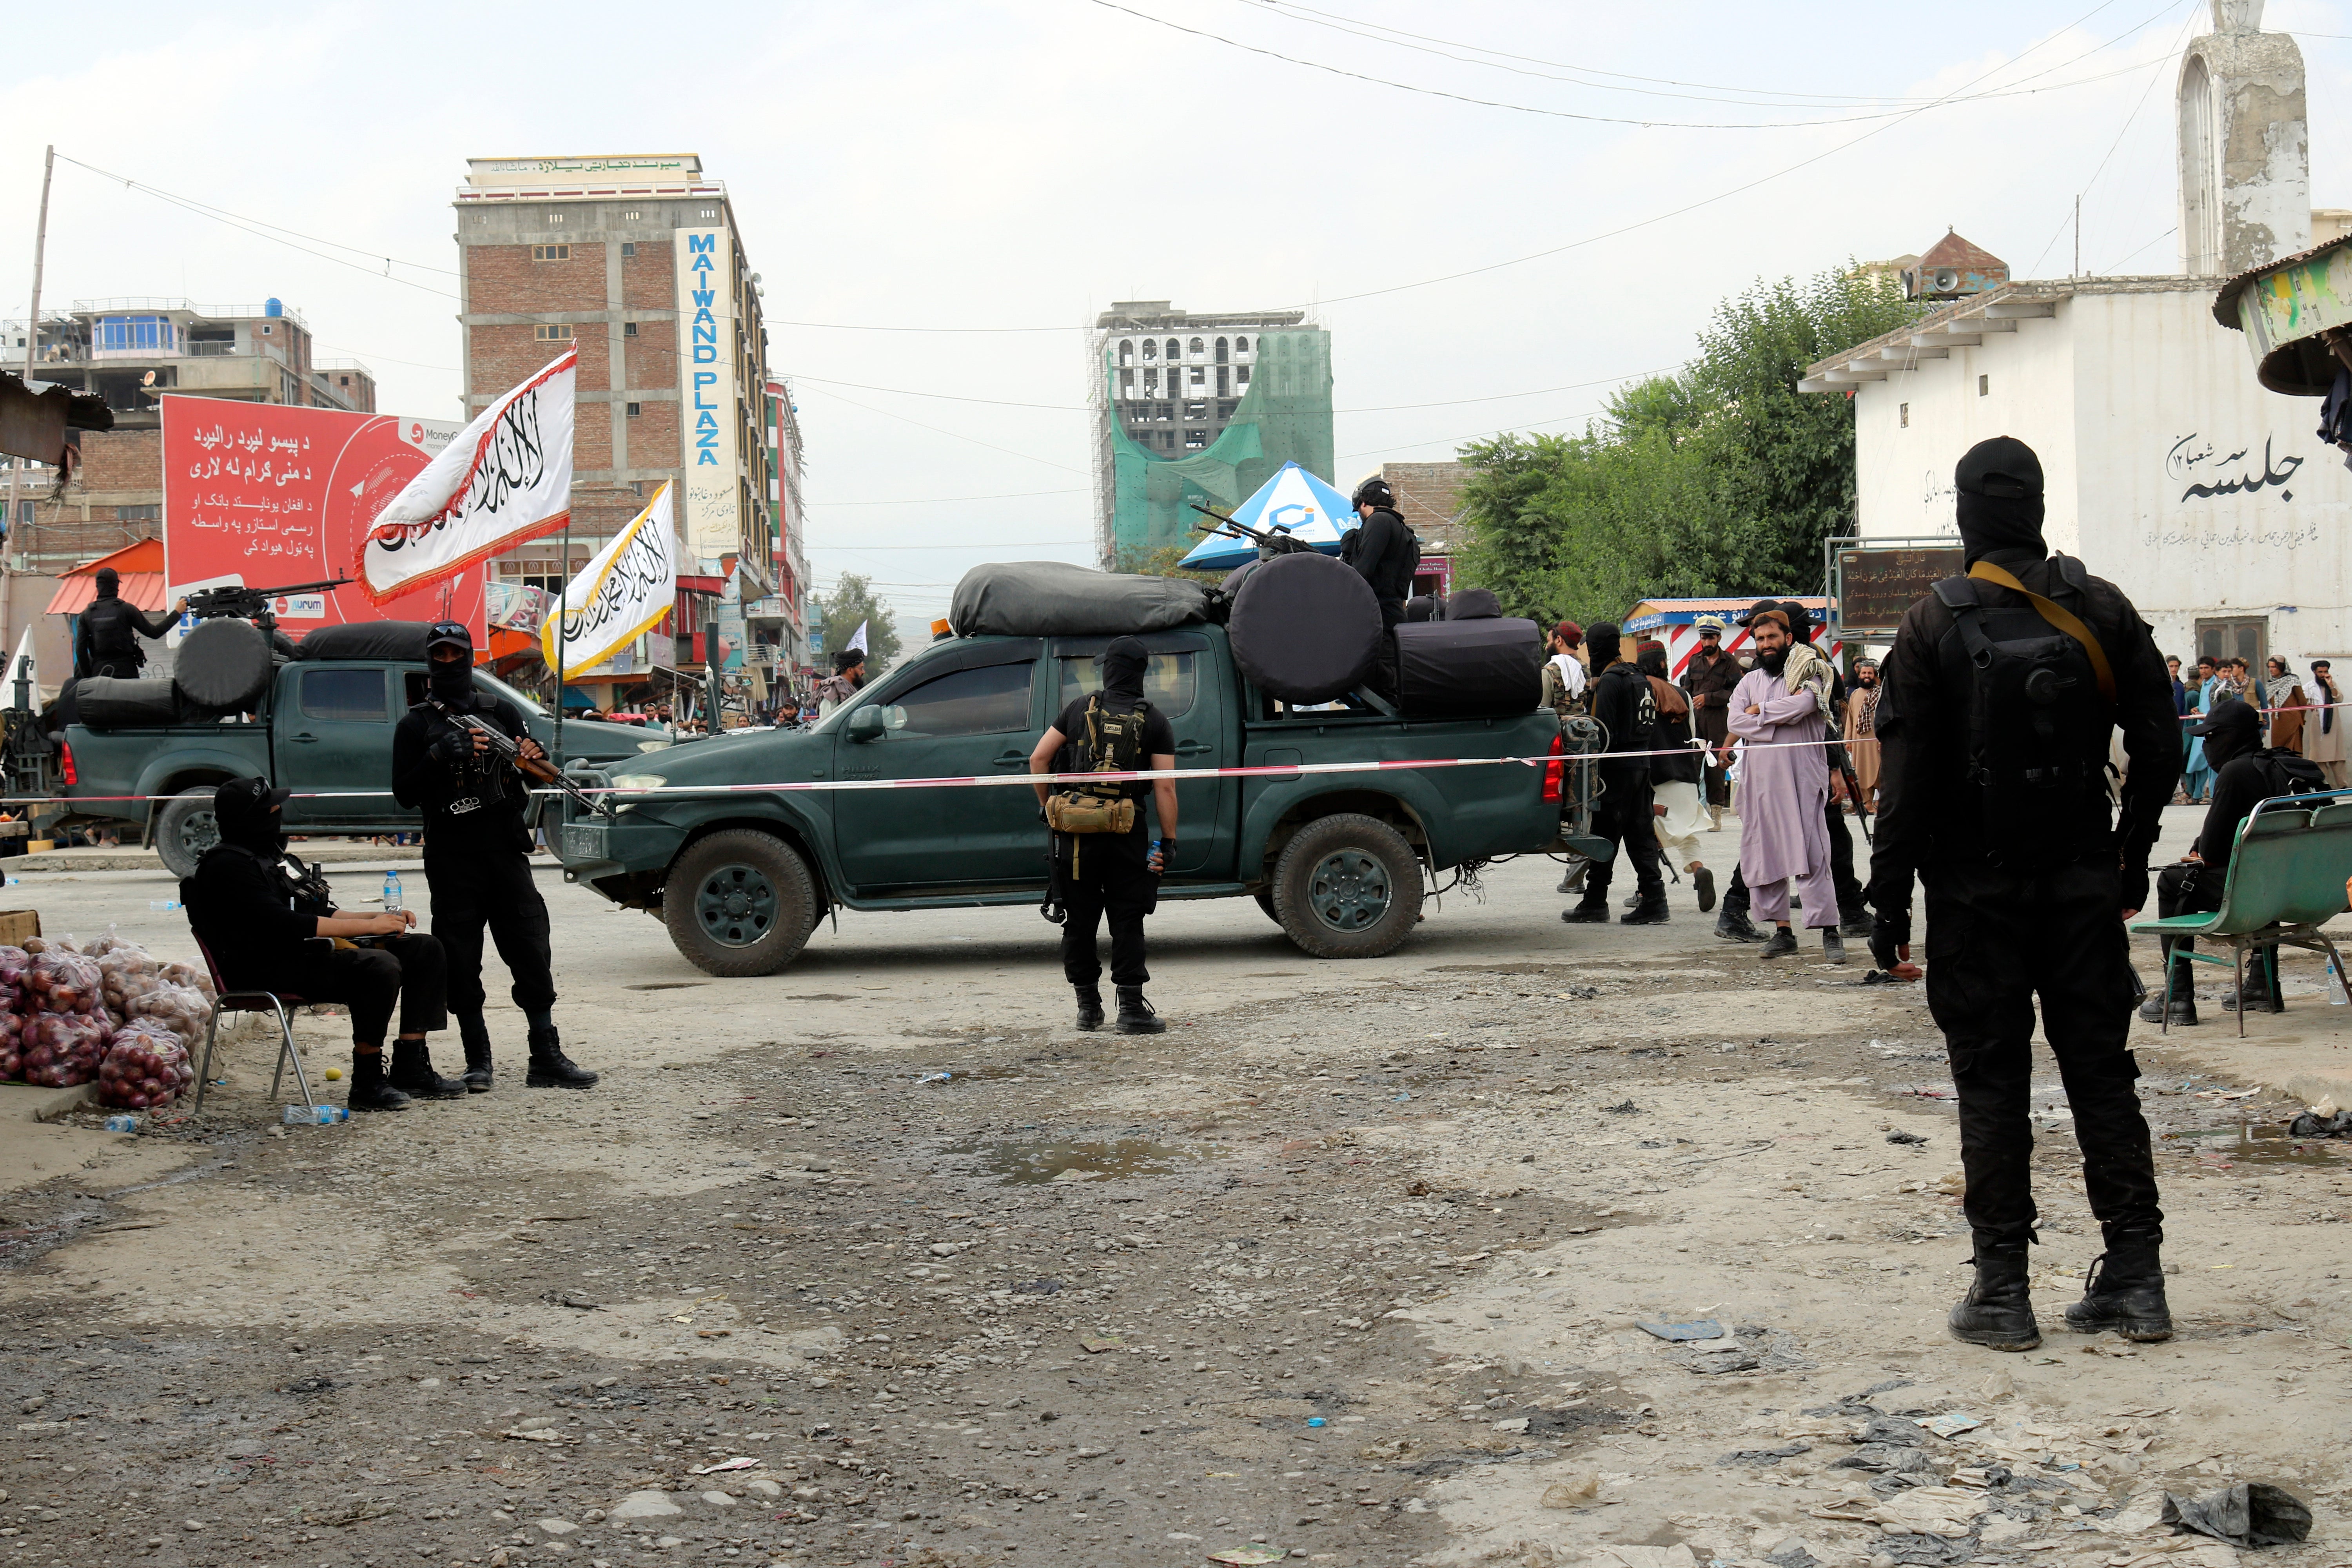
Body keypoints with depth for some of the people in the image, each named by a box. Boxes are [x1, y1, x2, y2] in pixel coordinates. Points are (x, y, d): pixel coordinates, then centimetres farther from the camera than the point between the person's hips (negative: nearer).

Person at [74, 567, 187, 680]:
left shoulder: (86, 615, 4)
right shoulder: (126, 609, -4)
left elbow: (80, 650, 1)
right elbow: (154, 632, 0)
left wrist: (87, 679, 8)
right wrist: (177, 613, 9)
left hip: (100, 674, 2)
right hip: (126, 672, -2)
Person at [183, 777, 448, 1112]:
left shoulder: (268, 855, 21)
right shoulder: (228, 866, -12)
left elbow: (316, 914, 23)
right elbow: (284, 926, -22)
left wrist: (380, 918, 7)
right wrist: (369, 926, -18)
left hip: (311, 950, 10)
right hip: (268, 969, -10)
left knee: (425, 950, 3)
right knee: (380, 966, -32)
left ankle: (410, 1068, 0)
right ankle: (367, 1082, -22)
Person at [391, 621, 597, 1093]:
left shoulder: (501, 712, 14)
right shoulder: (416, 725, 8)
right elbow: (404, 794, 0)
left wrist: (536, 759, -10)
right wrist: (438, 756, -15)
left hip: (506, 854, 1)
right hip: (451, 863, -1)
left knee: (532, 953, -3)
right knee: (462, 966, 0)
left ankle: (546, 1058, -1)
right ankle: (478, 1062, 8)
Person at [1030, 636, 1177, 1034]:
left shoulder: (1079, 710, 7)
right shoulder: (1155, 722, 0)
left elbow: (1039, 758, 6)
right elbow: (1165, 788, -5)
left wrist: (1046, 805, 18)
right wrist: (1168, 841, -1)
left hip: (1075, 832, 2)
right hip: (1125, 835, -2)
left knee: (1080, 922, 10)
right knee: (1127, 922, 3)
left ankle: (1088, 1007, 15)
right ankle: (1131, 1008, -2)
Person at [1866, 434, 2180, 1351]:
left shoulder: (1934, 625, -9)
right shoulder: (2101, 611, 1)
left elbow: (1906, 777, -10)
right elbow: (2159, 747, 4)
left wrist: (1890, 901, -5)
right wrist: (2133, 854, 16)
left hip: (1977, 888, -3)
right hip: (2083, 880, 3)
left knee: (1992, 1085, 3)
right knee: (2103, 1071, 10)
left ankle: (2002, 1291, 5)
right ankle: (2135, 1279, 12)